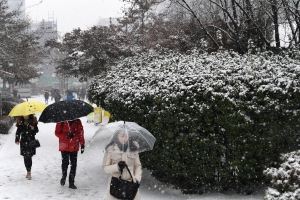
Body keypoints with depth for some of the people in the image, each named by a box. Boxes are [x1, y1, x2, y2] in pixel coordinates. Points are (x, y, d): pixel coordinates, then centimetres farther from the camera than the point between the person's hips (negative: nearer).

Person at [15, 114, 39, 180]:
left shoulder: (33, 121, 2)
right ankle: (29, 172, 13)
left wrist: (33, 128, -14)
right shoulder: (20, 121, 4)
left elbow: (36, 130, 8)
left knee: (29, 156, -10)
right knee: (26, 157, 2)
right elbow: (18, 131, 7)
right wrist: (17, 140, -3)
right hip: (23, 142, 2)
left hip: (31, 141, -2)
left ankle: (29, 172, -7)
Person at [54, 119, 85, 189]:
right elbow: (57, 133, -2)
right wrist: (67, 135, -18)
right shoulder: (61, 122, -5)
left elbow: (81, 133, 6)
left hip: (74, 147, 2)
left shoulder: (77, 121, 1)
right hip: (64, 147, -2)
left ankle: (71, 182, 11)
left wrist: (82, 144, 4)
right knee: (65, 163, -2)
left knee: (74, 165, 2)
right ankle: (64, 177, 28)